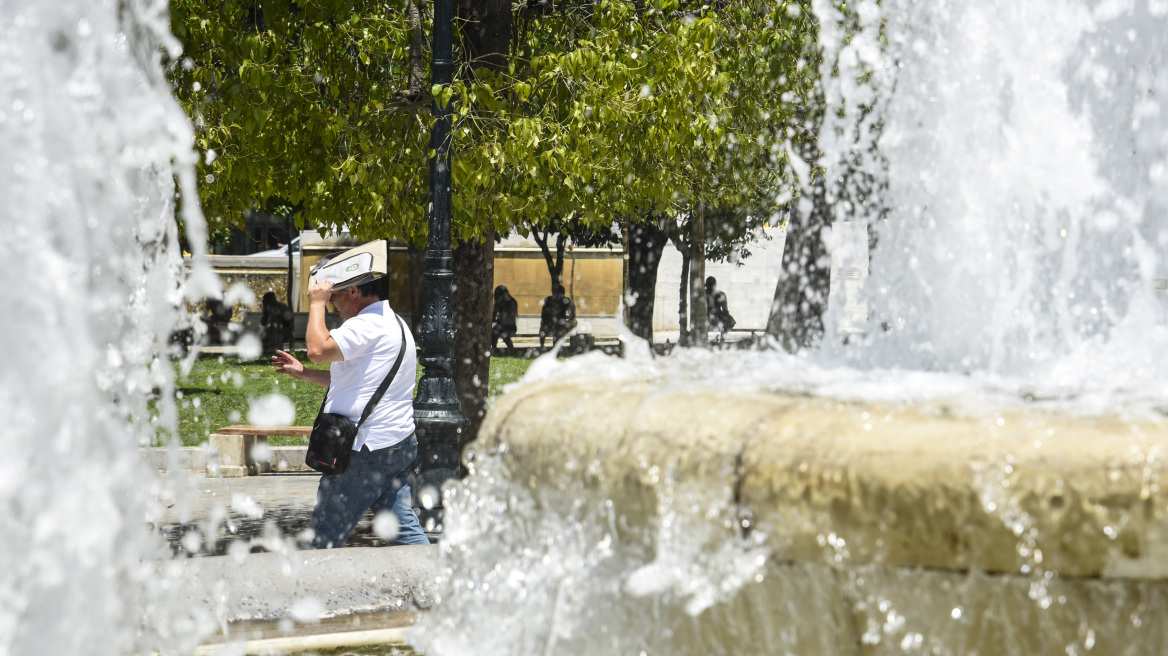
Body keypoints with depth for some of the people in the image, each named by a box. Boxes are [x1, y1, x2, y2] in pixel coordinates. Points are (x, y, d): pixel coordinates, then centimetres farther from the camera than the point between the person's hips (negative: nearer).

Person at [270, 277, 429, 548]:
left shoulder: (368, 325, -14)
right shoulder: (393, 323, 20)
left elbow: (319, 350, -25)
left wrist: (317, 304, -11)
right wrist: (303, 373, 22)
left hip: (367, 449, -10)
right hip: (399, 443, 10)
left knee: (326, 538, 0)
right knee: (404, 531, 8)